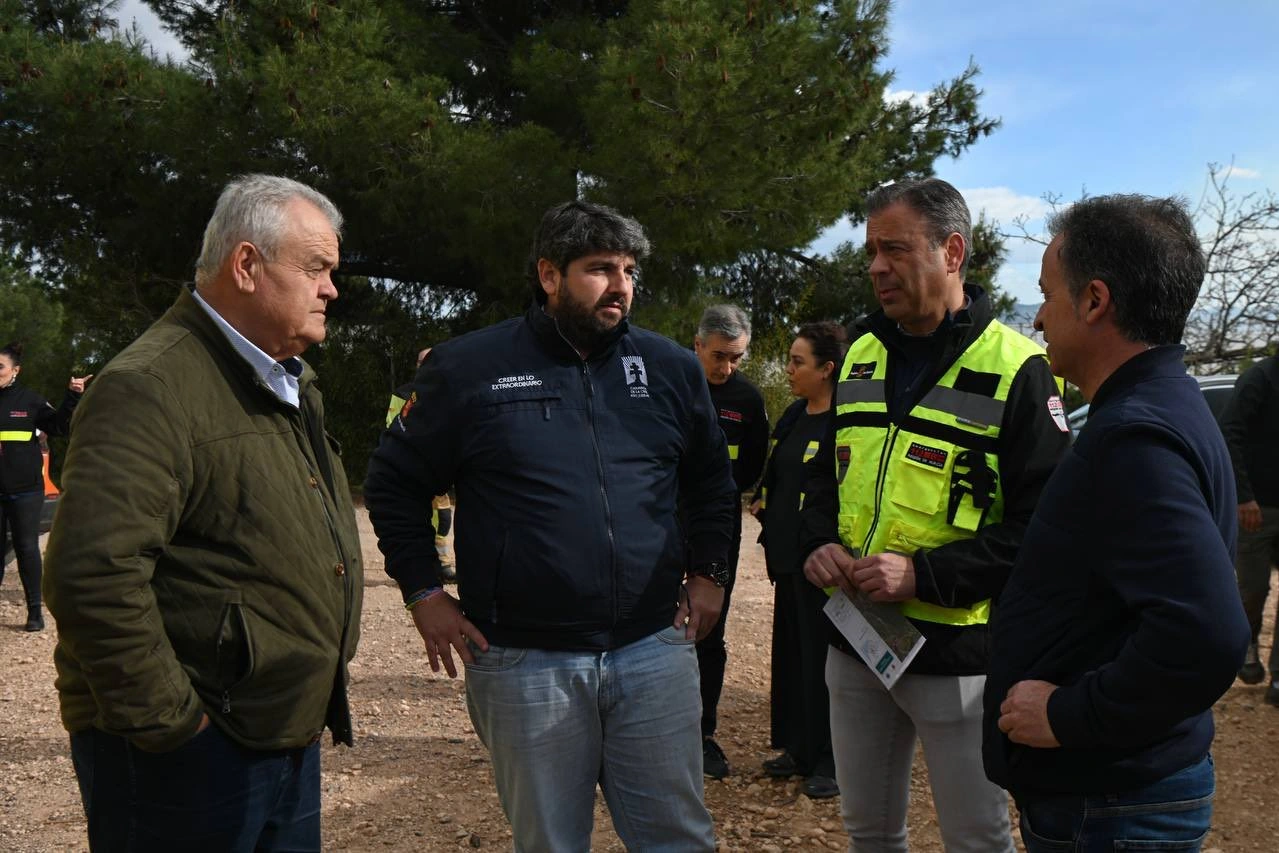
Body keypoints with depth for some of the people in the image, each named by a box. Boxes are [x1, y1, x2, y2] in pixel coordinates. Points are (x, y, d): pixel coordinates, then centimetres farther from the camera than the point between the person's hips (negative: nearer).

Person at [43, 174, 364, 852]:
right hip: (187, 752, -9)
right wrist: (169, 723, -23)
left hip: (289, 737, 9)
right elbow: (92, 575, -28)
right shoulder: (151, 388, -19)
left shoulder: (294, 383, 13)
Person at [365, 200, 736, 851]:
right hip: (524, 662, -2)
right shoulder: (468, 368, -3)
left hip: (655, 650, 3)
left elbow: (712, 481, 19)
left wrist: (708, 572, 11)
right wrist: (424, 592, 0)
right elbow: (395, 483, 5)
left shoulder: (671, 368, 7)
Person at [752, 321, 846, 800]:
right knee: (791, 649, 14)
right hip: (788, 553, 9)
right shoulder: (793, 416, 13)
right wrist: (764, 506, 9)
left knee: (821, 654, -1)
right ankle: (798, 748, 27)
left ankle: (829, 760, 11)